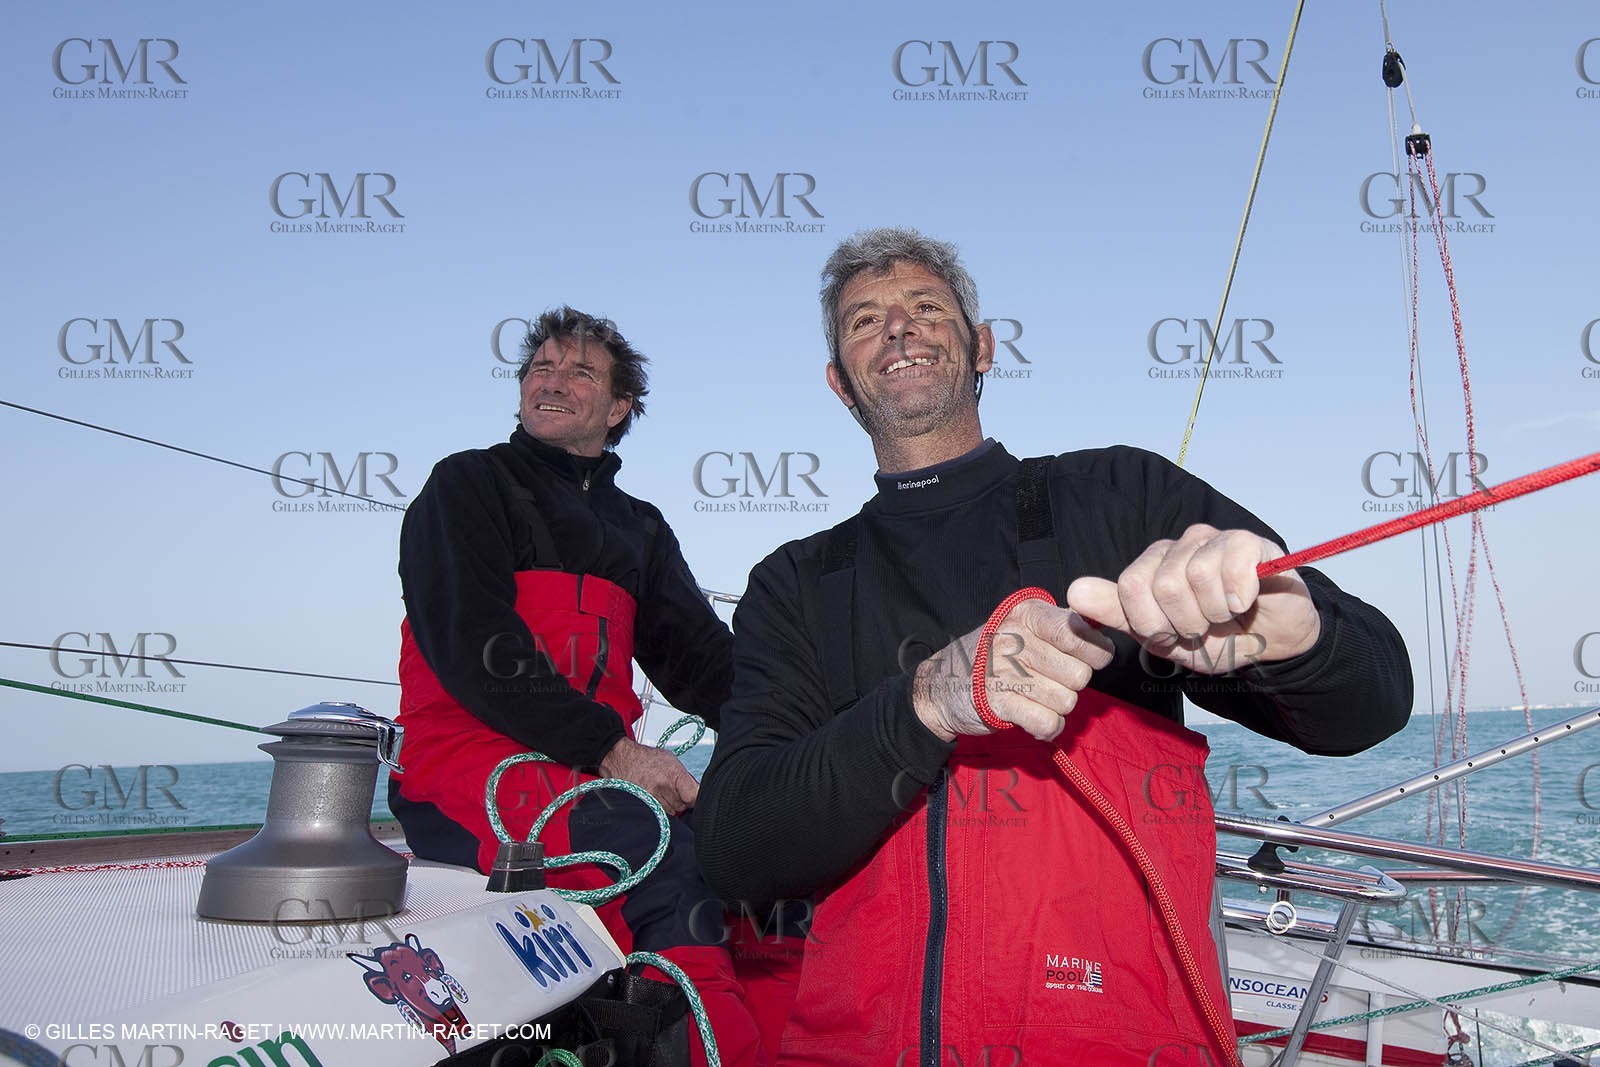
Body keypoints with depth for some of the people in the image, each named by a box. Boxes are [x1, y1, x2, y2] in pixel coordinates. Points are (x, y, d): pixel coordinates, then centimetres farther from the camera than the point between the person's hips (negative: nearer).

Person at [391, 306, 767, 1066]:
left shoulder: (639, 527, 24)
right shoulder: (468, 484, 7)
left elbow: (702, 662, 14)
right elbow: (470, 645, -9)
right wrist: (612, 749, -20)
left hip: (599, 770, 6)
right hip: (473, 760, -5)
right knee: (671, 860, -33)